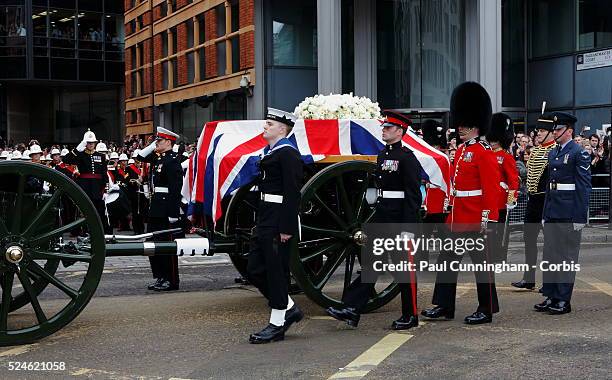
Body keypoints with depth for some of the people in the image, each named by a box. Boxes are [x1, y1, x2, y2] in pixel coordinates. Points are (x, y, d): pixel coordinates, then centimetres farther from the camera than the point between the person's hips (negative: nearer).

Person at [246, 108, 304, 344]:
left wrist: (287, 228, -22)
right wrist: (259, 222, 19)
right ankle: (289, 309, 24)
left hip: (279, 223, -10)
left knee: (276, 270, -1)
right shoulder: (269, 152, 17)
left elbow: (292, 193, -18)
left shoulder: (288, 154, -12)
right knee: (255, 271, 11)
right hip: (265, 222, 10)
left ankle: (277, 324, 11)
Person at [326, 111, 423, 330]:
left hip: (400, 220, -8)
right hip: (382, 218, 8)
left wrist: (408, 226, -20)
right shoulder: (382, 155, 13)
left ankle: (410, 316, 14)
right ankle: (352, 310, 5)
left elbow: (413, 194, -16)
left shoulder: (407, 157, -12)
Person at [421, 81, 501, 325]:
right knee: (447, 260, 10)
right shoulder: (461, 151, 14)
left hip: (475, 220, -9)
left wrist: (488, 218, -21)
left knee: (481, 262, 1)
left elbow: (492, 189, -17)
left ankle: (487, 310, 11)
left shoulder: (484, 153, -12)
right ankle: (444, 306, 18)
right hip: (456, 218, 9)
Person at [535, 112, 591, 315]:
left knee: (566, 257, 0)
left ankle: (564, 301, 8)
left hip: (569, 215, -8)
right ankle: (551, 297, 19)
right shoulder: (553, 153, 14)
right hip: (551, 214, 8)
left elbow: (584, 186, -12)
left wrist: (580, 217, -16)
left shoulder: (579, 153, -8)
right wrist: (545, 213, 15)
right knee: (549, 256, 10)